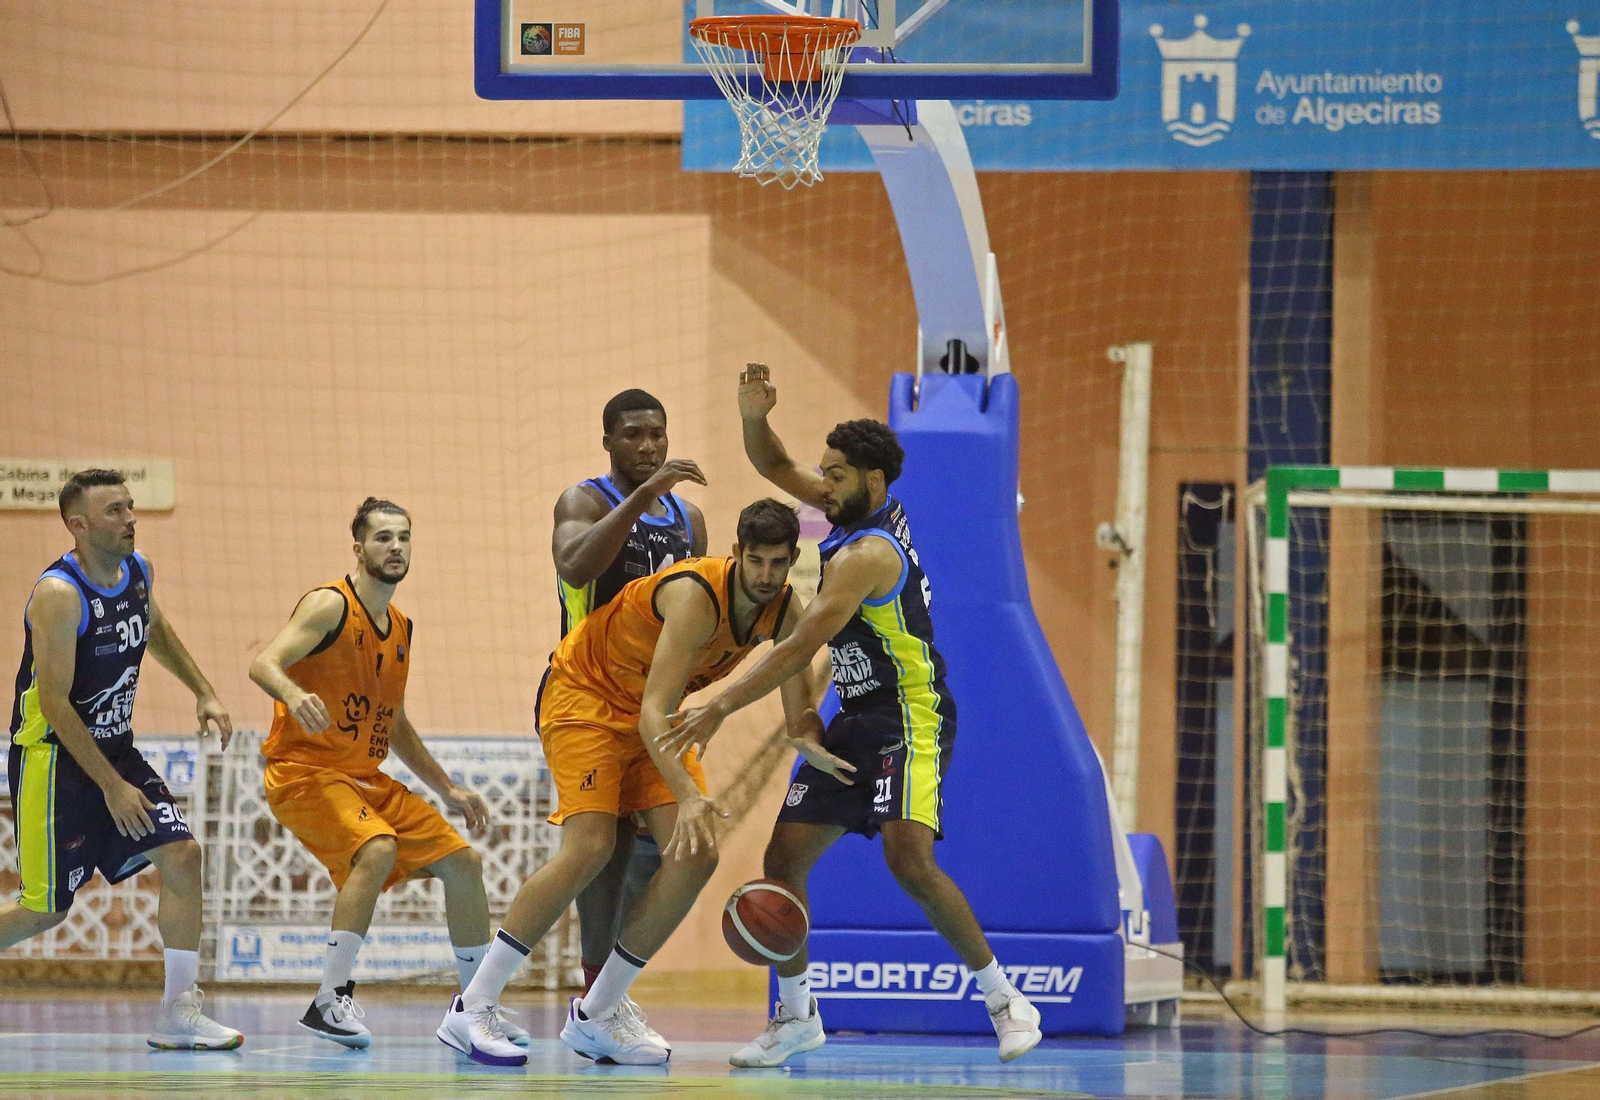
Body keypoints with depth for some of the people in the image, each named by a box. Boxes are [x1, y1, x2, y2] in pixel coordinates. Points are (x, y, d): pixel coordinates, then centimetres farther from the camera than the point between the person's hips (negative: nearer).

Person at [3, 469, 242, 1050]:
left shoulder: (138, 571, 2)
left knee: (182, 855, -7)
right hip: (53, 756, -7)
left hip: (115, 747, 7)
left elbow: (155, 630, 26)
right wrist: (111, 788, -22)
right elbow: (54, 704, -23)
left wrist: (203, 693, 16)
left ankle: (178, 1013, -4)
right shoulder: (59, 594, -23)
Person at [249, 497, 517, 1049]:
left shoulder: (400, 629, 14)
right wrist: (294, 694, -47)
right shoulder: (330, 606, -11)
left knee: (463, 862, 6)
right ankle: (329, 1000, -27)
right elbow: (263, 664, -25)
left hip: (366, 778, 9)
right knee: (376, 850, -33)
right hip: (303, 770, -9)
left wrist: (446, 788, 24)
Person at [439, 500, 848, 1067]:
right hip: (585, 695, -8)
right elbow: (652, 712, -37)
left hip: (652, 714, 8)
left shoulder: (784, 610, -8)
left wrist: (814, 746, -23)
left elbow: (798, 714, 1)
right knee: (588, 847, -25)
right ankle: (471, 1009, -21)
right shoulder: (696, 596, -31)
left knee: (697, 853, -9)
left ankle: (596, 1016, 0)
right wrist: (688, 796, -50)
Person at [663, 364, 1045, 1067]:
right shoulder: (865, 508, 7)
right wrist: (753, 416, -4)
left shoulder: (867, 554, -21)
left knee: (910, 861, -24)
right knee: (784, 857, 3)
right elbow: (775, 467, 18)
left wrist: (721, 708, -26)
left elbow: (799, 649, -26)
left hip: (910, 718, -10)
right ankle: (795, 1016, 14)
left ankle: (1003, 999, -11)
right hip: (857, 719, 10)